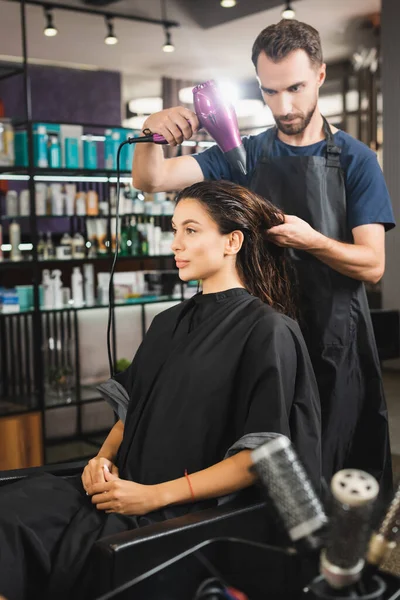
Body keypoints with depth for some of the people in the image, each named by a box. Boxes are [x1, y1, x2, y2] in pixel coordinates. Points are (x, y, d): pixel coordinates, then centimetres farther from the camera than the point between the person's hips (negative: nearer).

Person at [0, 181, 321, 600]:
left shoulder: (269, 330, -6)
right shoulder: (169, 323, 18)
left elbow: (262, 456, -12)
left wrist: (156, 495, -15)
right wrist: (105, 457, -1)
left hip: (193, 511, -6)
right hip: (124, 488, 7)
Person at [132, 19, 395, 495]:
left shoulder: (354, 160, 0)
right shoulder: (244, 155, 6)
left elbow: (372, 265, -5)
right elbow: (151, 180, -1)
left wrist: (310, 241, -23)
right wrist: (152, 131, -22)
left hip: (336, 343, -1)